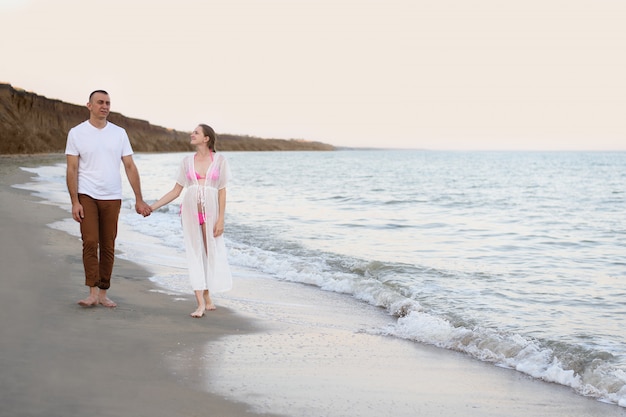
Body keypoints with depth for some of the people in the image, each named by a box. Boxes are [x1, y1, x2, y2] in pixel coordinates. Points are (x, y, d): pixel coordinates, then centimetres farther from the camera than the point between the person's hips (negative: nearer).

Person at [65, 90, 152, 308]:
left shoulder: (119, 133, 8)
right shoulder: (77, 133, 1)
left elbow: (130, 167, 7)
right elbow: (72, 170, -2)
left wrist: (139, 200, 1)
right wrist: (74, 202, -10)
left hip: (112, 198, 3)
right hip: (87, 196, -2)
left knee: (108, 246, 4)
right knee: (90, 242, -12)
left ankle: (103, 293, 11)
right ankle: (93, 292, -10)